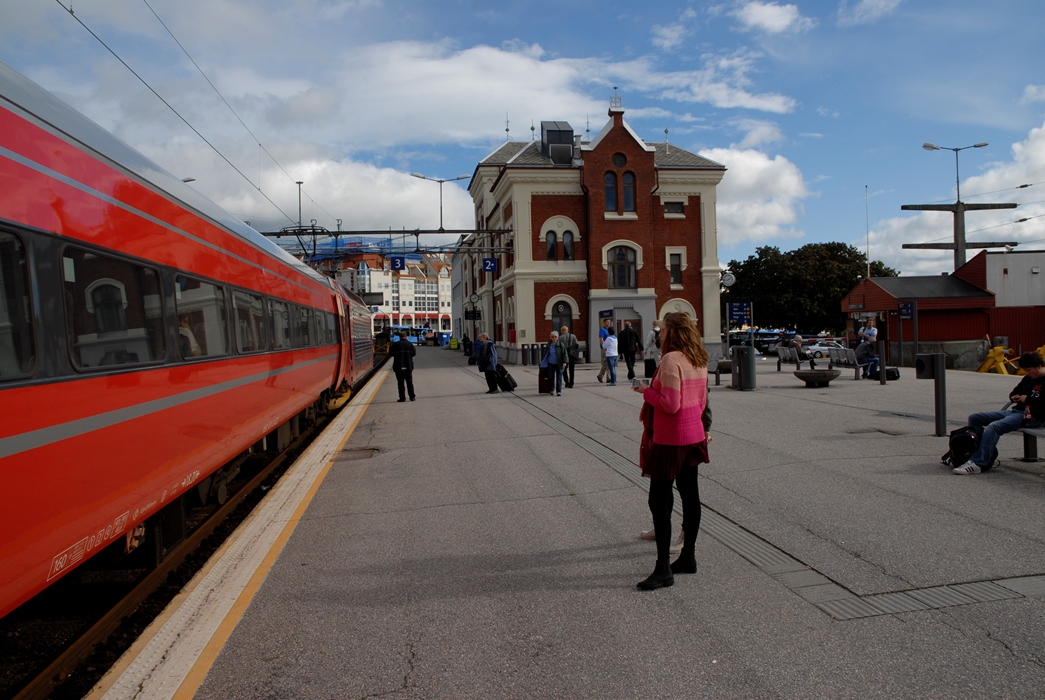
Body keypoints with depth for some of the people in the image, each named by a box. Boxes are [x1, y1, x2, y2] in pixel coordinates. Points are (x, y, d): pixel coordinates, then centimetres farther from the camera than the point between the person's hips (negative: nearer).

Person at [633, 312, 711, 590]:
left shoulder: (671, 360, -20)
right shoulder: (699, 361, 7)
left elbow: (670, 404, -24)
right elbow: (701, 402, 14)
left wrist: (646, 391, -10)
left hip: (671, 440, -9)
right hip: (694, 435, 9)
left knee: (659, 501, -3)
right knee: (690, 496, 15)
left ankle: (663, 569, 0)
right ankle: (688, 557, 26)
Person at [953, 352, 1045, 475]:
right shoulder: (1028, 378, 20)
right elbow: (1013, 393, 30)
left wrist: (1027, 399, -12)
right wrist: (1014, 397, 7)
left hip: (1032, 417, -10)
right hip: (1015, 411, 10)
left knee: (994, 427, -33)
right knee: (974, 418, 4)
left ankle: (978, 463, -38)